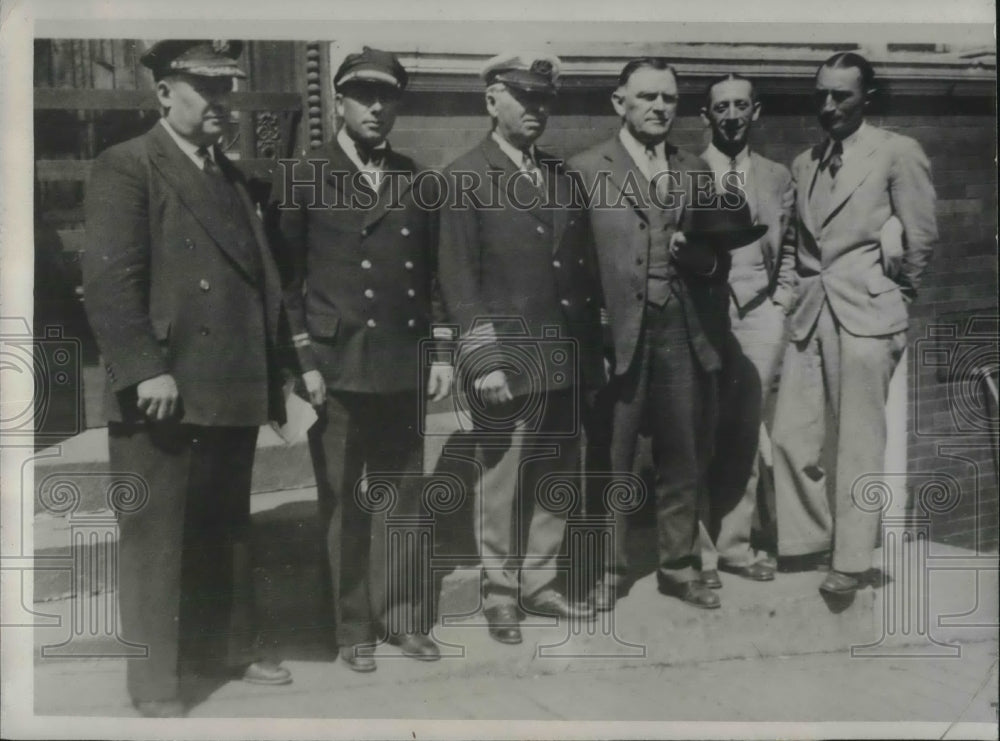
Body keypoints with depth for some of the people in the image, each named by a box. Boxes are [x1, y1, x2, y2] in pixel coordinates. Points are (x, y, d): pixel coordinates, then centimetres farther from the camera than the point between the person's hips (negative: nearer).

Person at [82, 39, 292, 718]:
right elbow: (110, 279, -14)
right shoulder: (127, 168, -5)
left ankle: (227, 646, 33)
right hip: (165, 396, -7)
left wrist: (274, 375, 13)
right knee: (155, 537, 2)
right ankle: (155, 684, 13)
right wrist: (145, 370, -21)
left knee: (227, 529, 18)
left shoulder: (233, 177, 19)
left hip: (234, 393, 7)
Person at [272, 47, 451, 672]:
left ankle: (409, 620, 23)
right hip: (335, 369, -3)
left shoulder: (415, 181, 11)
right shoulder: (303, 179, 1)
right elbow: (287, 277, -1)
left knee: (408, 499, 9)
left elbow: (433, 274, 14)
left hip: (404, 369, 3)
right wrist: (303, 361, -7)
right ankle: (353, 630, 18)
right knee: (344, 509, 5)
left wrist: (441, 352, 8)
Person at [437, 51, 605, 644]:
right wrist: (484, 359, -14)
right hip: (507, 357, -6)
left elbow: (585, 267, 14)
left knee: (558, 480, 12)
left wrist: (594, 347, 9)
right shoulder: (465, 178, -3)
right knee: (501, 483, 3)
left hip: (567, 359, 6)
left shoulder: (561, 176, 15)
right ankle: (501, 595, 18)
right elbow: (459, 279, -8)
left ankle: (540, 583, 27)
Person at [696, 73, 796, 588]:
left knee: (745, 437, 6)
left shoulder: (777, 178, 14)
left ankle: (735, 544, 17)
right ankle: (699, 550, 7)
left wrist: (780, 304, 7)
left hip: (760, 316, 3)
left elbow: (786, 251, 19)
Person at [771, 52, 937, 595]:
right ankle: (806, 536, 21)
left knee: (859, 442, 0)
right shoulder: (804, 164, 15)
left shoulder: (898, 153, -2)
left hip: (865, 314, -5)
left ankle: (851, 560, 12)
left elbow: (921, 237, 0)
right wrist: (804, 286, 14)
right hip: (810, 313, 5)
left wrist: (897, 293, 8)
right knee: (791, 435, 3)